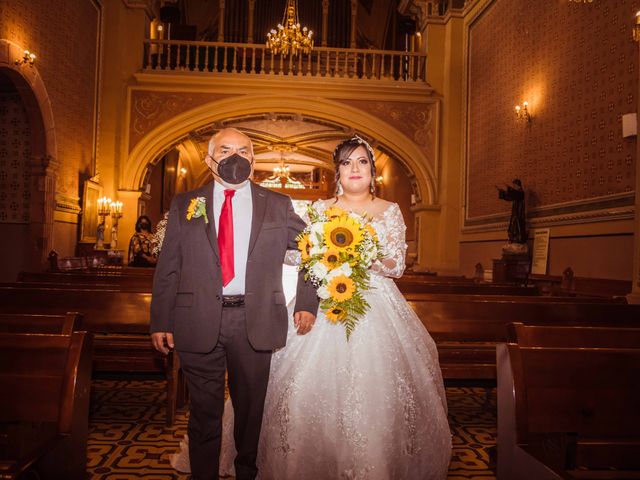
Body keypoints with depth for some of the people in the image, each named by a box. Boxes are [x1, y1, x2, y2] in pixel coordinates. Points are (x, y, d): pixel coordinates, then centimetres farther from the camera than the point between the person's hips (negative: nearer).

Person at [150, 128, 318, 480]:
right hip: (199, 322, 0)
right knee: (205, 412, 10)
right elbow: (167, 268, 4)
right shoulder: (184, 205, 6)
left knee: (251, 410, 13)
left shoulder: (278, 206, 6)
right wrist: (161, 322, -1)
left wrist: (306, 303, 2)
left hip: (256, 323, 1)